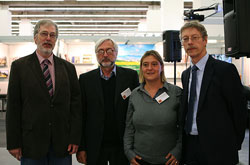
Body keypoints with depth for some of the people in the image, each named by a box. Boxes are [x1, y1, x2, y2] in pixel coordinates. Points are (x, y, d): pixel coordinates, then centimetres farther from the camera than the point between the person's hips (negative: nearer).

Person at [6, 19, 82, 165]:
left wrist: (75, 138, -2)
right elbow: (13, 106, -1)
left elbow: (76, 103, 4)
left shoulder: (68, 67, 7)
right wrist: (13, 143, -5)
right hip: (31, 143, -1)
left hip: (62, 143, 2)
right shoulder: (19, 66, 1)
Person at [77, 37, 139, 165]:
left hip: (122, 145, 0)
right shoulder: (85, 79, 2)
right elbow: (81, 115, 2)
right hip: (94, 148, 1)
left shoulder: (130, 76, 1)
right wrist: (81, 147, -1)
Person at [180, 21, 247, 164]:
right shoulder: (185, 74, 11)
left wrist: (234, 146, -6)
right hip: (190, 147, 6)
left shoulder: (226, 69, -10)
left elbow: (239, 110, -9)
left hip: (217, 151, -6)